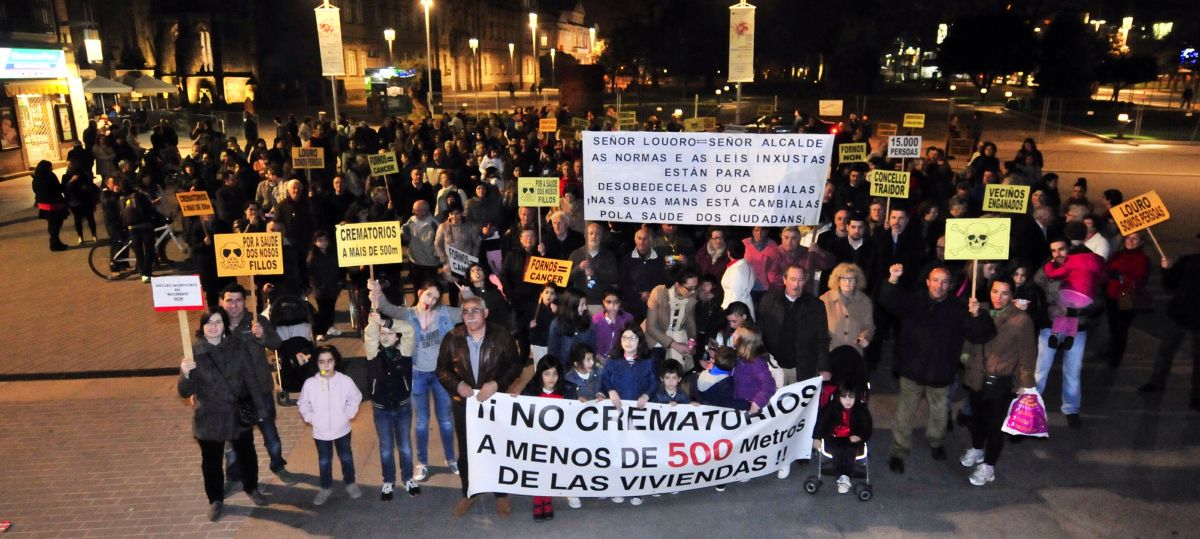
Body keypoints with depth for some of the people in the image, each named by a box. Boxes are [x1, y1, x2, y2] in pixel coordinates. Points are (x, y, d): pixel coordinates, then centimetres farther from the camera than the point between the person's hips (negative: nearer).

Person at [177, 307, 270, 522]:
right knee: (211, 461, 14)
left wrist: (258, 405, 2)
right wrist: (185, 374, -35)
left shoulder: (238, 346, -10)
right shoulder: (194, 352, -15)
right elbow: (185, 392, -15)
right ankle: (216, 500, 36)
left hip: (239, 413, 2)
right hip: (209, 418, -2)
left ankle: (251, 488, 45)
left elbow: (249, 377, -1)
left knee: (246, 454, 20)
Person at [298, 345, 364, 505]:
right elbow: (303, 404, 2)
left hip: (342, 429, 0)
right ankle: (326, 487, 36)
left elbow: (355, 398, 1)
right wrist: (309, 418, -8)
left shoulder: (345, 381, -15)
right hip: (320, 432, 0)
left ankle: (350, 483, 39)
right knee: (324, 461, 18)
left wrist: (349, 414, -8)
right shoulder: (310, 384, -14)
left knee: (346, 457, 19)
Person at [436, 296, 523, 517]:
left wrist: (497, 384, -20)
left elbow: (515, 365, -6)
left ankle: (501, 495, 31)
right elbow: (442, 369, 1)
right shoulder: (452, 338, -6)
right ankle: (468, 494, 35)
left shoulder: (501, 335, -11)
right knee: (465, 451, 14)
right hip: (464, 403, 2)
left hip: (495, 402, -1)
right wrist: (457, 385, -17)